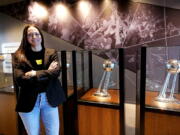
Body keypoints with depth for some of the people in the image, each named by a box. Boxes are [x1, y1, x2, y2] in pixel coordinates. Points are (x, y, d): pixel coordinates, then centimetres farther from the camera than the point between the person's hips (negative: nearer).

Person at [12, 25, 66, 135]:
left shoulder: (52, 53, 4)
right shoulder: (18, 56, -1)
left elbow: (56, 72, -11)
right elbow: (19, 78, -14)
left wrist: (35, 74, -17)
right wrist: (46, 73, -13)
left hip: (49, 99, 1)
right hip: (28, 100, 0)